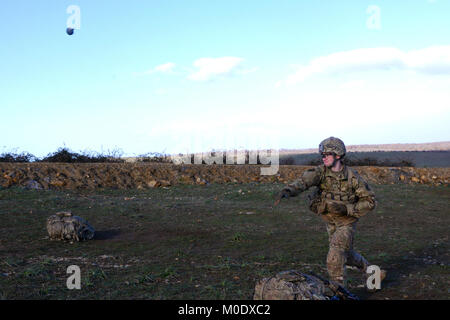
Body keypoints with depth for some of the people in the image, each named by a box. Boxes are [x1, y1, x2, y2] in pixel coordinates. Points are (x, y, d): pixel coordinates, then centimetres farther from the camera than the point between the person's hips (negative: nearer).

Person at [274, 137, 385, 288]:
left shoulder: (352, 177, -21)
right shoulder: (321, 171, -15)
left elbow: (370, 201, -15)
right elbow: (303, 181, -35)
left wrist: (347, 209, -27)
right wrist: (287, 191, -55)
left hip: (346, 223, -5)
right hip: (330, 223, 5)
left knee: (335, 259, -18)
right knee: (347, 255, 21)